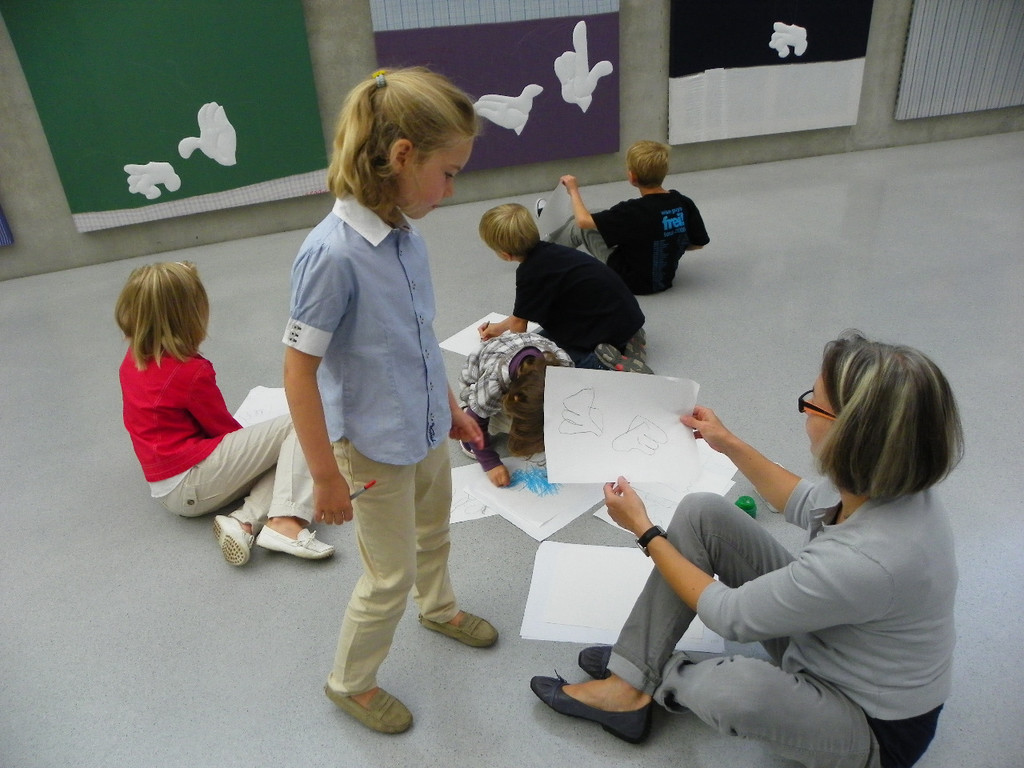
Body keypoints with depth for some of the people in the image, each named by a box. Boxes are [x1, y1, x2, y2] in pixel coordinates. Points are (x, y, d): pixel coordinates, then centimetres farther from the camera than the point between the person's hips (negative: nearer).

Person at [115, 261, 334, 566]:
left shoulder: (132, 360, 6)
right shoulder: (192, 371, -19)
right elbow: (222, 427, -4)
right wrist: (254, 440, 13)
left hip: (167, 490, 9)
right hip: (192, 485, -9)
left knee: (281, 456, 9)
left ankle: (244, 521, -14)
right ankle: (285, 521, -23)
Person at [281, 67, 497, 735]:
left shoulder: (406, 236, -4)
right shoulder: (334, 253, -28)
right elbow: (299, 369, -23)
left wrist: (450, 406, 17)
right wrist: (326, 476, -17)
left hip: (427, 432, 7)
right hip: (374, 448, -7)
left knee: (434, 535, 29)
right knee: (390, 578, 10)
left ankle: (439, 608, 60)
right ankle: (350, 682, 38)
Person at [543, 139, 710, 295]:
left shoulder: (632, 211, -29)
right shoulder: (685, 204, -15)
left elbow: (583, 221, -21)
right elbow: (698, 243, -3)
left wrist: (573, 190, -3)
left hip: (630, 281, -6)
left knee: (580, 226, 7)